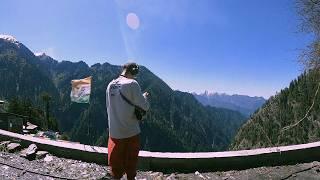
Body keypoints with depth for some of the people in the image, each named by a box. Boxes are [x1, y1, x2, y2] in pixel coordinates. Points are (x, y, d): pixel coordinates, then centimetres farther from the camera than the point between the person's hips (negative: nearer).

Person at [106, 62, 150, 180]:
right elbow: (144, 107, -12)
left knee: (116, 163, 16)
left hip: (114, 132, 5)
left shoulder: (110, 85, 4)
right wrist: (144, 96, 7)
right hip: (130, 131, -4)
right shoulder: (132, 83, -14)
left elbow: (109, 107, 12)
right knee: (131, 163, 15)